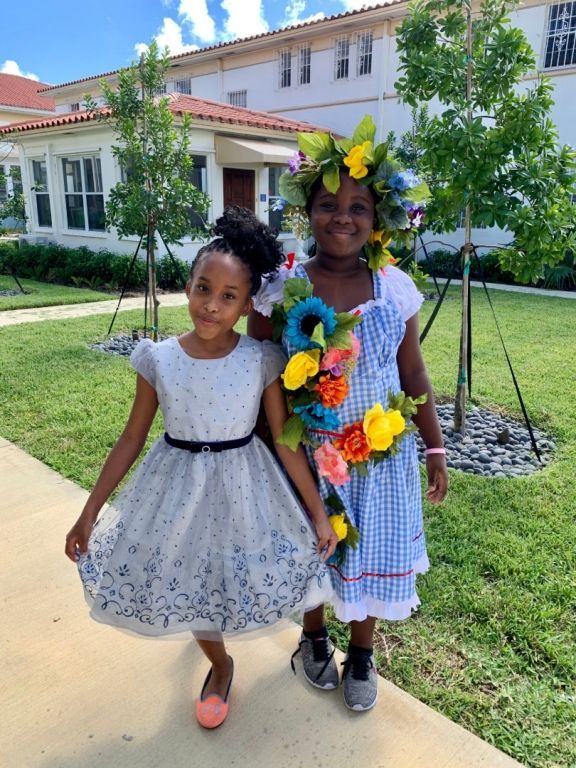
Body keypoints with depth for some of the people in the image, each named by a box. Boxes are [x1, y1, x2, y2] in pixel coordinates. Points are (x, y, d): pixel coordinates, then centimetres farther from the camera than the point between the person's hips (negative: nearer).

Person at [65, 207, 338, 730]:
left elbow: (285, 439, -9)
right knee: (185, 579, 17)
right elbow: (132, 439, -4)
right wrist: (90, 513, -1)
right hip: (178, 485, 2)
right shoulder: (158, 359, -12)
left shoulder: (263, 360, -15)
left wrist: (319, 513, -6)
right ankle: (220, 665, 48)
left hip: (242, 486, -1)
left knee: (239, 576, 15)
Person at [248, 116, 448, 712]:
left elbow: (414, 376, 1)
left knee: (371, 551, 15)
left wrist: (435, 449, 3)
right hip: (306, 450, -1)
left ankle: (361, 655, 43)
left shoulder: (396, 287, -7)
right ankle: (314, 640, 48)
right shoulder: (281, 288, -13)